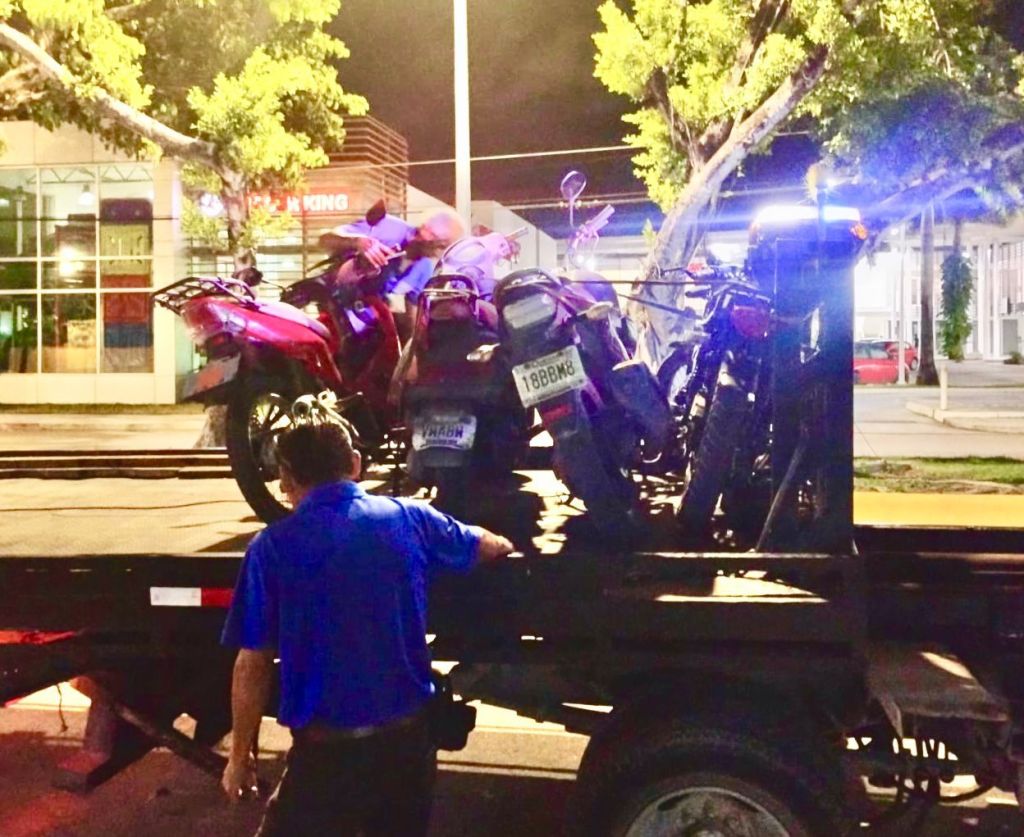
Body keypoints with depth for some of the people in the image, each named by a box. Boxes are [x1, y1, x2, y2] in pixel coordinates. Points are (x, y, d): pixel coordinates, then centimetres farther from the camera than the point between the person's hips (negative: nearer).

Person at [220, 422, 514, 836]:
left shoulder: (272, 546, -9)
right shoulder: (408, 517, 0)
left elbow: (253, 665, -7)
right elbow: (484, 544, 18)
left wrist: (240, 755, 6)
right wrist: (506, 544, 42)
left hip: (326, 748, -4)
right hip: (409, 735, 4)